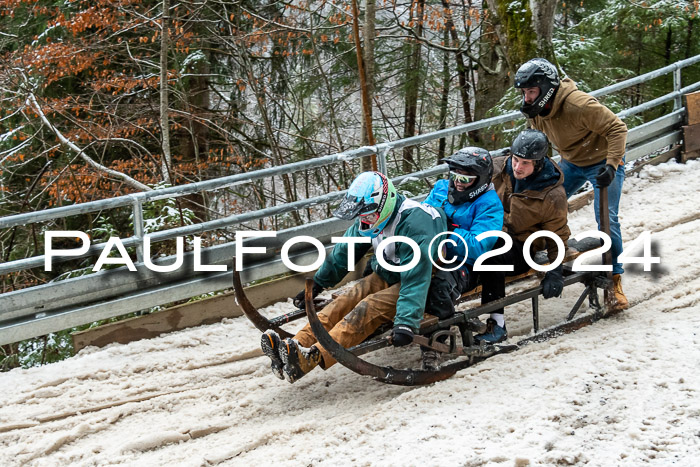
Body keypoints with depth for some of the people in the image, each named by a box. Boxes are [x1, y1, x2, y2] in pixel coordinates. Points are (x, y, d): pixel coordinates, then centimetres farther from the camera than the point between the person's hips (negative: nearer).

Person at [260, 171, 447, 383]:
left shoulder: (414, 222, -28)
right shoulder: (372, 219, -1)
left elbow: (416, 278, -36)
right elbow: (344, 252, 13)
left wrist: (406, 322, -44)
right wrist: (317, 284, 17)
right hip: (387, 276, 8)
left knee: (369, 307, -31)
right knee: (347, 300, -18)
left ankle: (313, 358, -50)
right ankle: (297, 345, -36)